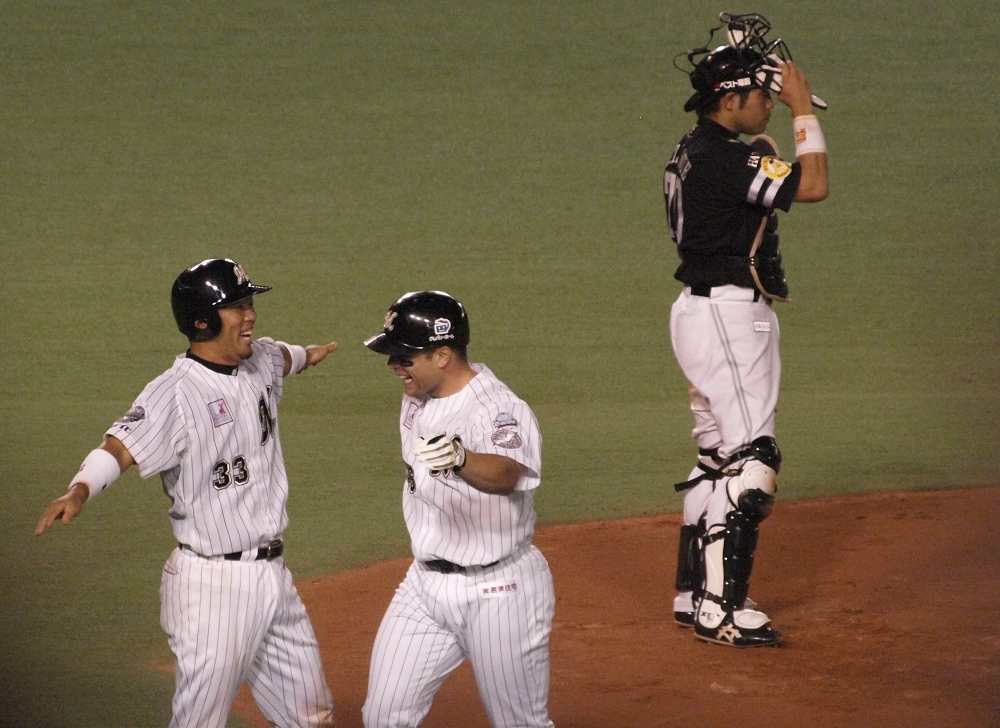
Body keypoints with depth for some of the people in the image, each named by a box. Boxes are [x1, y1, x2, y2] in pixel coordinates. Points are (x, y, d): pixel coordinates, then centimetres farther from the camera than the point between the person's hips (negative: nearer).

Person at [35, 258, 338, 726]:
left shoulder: (261, 362, 7)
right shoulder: (175, 392, -17)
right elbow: (120, 449, -30)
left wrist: (307, 356, 54)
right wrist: (79, 492, -50)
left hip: (273, 577, 8)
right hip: (212, 583, -8)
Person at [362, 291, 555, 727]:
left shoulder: (500, 411, -24)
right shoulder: (416, 400, 3)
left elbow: (505, 473, -46)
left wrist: (461, 460, -65)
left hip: (498, 592, -8)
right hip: (425, 584, 8)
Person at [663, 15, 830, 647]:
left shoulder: (694, 153, 12)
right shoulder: (724, 156, -19)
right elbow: (814, 185, -22)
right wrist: (802, 108, -12)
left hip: (704, 307, 11)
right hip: (729, 314, -11)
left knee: (718, 454, 16)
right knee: (750, 458, -10)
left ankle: (695, 594, 21)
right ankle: (722, 608, -12)